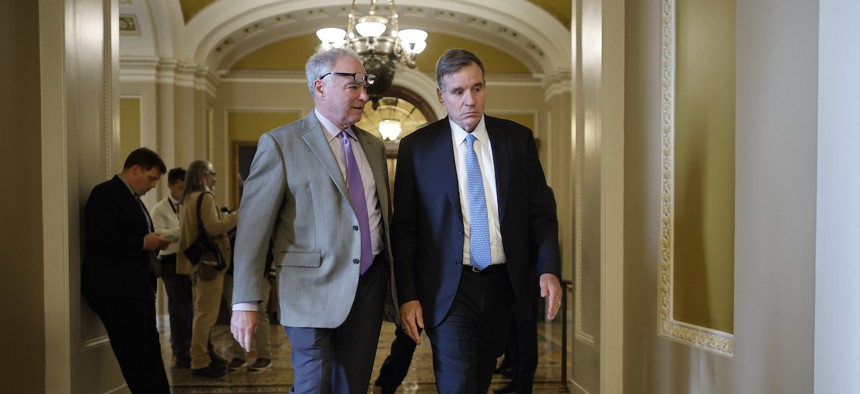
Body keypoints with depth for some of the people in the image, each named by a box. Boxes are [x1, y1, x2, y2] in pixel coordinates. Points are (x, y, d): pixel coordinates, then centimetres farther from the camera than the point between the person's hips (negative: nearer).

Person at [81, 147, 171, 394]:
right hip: (116, 290, -9)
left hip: (138, 287, 9)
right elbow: (99, 240, -21)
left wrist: (152, 242, 3)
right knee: (136, 357, -4)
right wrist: (143, 242, -16)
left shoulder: (131, 197, 18)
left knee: (150, 354, 10)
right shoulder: (106, 193, -10)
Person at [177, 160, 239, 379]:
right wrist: (236, 216, -12)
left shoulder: (187, 199, 16)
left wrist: (225, 219, 24)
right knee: (207, 314, -7)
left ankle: (202, 358, 20)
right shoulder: (205, 197, -13)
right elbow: (212, 228, -21)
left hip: (196, 260, 10)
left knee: (201, 313, 15)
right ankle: (200, 363, -5)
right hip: (208, 260, -10)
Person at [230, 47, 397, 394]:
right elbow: (253, 226, -10)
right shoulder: (280, 144, -6)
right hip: (314, 292, -5)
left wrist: (396, 286, 14)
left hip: (371, 286, 6)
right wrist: (245, 303, -14)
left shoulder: (373, 146, 12)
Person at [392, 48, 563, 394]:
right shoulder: (417, 147, -3)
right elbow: (404, 228, -2)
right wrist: (407, 295, -7)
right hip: (448, 289, -3)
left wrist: (548, 269, -9)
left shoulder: (517, 139, 3)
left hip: (504, 285, 3)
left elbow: (541, 210, 4)